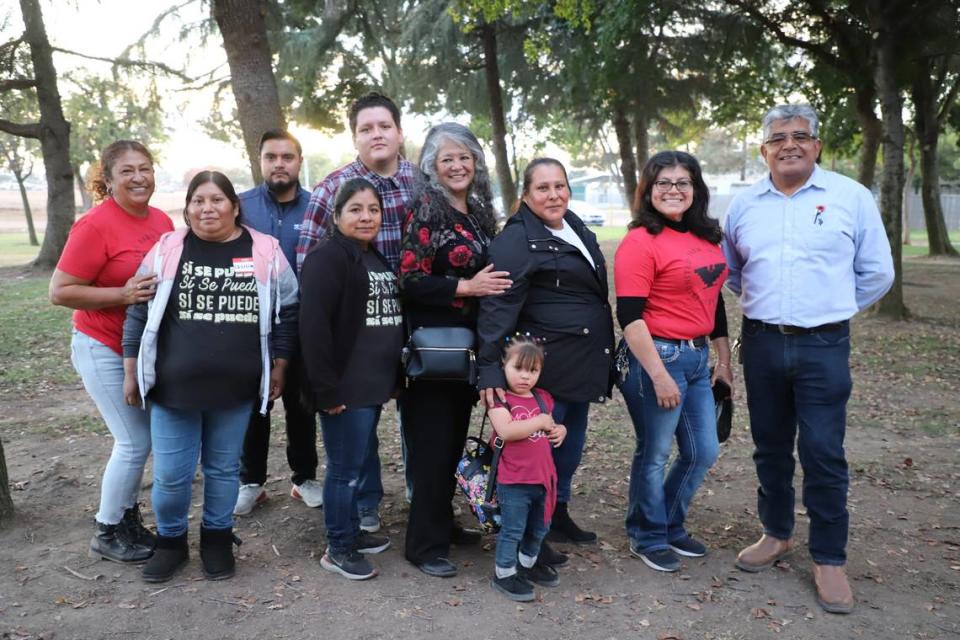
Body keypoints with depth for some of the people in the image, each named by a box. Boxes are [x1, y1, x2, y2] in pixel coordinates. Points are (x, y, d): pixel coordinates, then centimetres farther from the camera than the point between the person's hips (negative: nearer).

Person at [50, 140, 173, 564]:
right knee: (135, 441, -4)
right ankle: (107, 534, 15)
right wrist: (122, 294, -25)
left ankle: (128, 518, 30)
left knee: (139, 437, 13)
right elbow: (60, 292, -17)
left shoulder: (162, 221, 2)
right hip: (104, 350, -6)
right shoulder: (95, 225, -18)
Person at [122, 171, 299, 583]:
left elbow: (287, 314, 5)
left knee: (224, 469, 14)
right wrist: (131, 373, 5)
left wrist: (278, 370, 5)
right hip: (173, 388, 0)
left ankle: (217, 539, 33)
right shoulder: (166, 250, -1)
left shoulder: (266, 252, -1)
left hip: (235, 389, 0)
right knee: (170, 474, 6)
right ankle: (170, 541, 30)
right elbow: (139, 313, 4)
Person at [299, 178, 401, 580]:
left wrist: (393, 375, 17)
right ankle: (338, 550, 15)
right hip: (345, 388, -8)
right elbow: (313, 325, -21)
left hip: (374, 384, 8)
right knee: (345, 468, 1)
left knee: (358, 464, 18)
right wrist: (326, 388, -23)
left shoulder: (378, 258, 16)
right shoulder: (327, 257, -13)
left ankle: (352, 532, 33)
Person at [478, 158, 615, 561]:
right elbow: (498, 306, -21)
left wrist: (603, 356, 23)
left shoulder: (574, 226, 12)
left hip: (584, 360, 9)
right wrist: (490, 368, -27)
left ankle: (558, 513, 36)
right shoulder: (517, 240, -15)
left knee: (572, 440, 18)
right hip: (547, 364, -9)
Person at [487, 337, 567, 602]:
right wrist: (540, 421, -21)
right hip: (513, 481, -7)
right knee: (512, 530, 3)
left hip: (543, 477, 7)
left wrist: (560, 430, 1)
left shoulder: (543, 398, 9)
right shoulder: (500, 399, -12)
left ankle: (528, 564, 42)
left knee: (539, 528, 22)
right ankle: (504, 573, 20)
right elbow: (506, 431, -27)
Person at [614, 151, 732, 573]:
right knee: (655, 454, 5)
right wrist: (659, 375, -20)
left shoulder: (707, 238, 10)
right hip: (656, 357, -8)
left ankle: (670, 526, 36)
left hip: (697, 357, 8)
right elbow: (629, 316, -18)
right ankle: (647, 537, 28)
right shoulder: (640, 242, -13)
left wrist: (723, 359, 18)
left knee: (704, 452, 15)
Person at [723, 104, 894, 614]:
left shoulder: (851, 197, -2)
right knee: (770, 447, 13)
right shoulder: (743, 205, 6)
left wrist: (832, 308, 8)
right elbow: (729, 270, 20)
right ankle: (776, 534, 31)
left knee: (823, 453, -2)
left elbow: (876, 272, 4)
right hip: (761, 343, 3)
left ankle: (829, 559, 13)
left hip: (824, 346, -3)